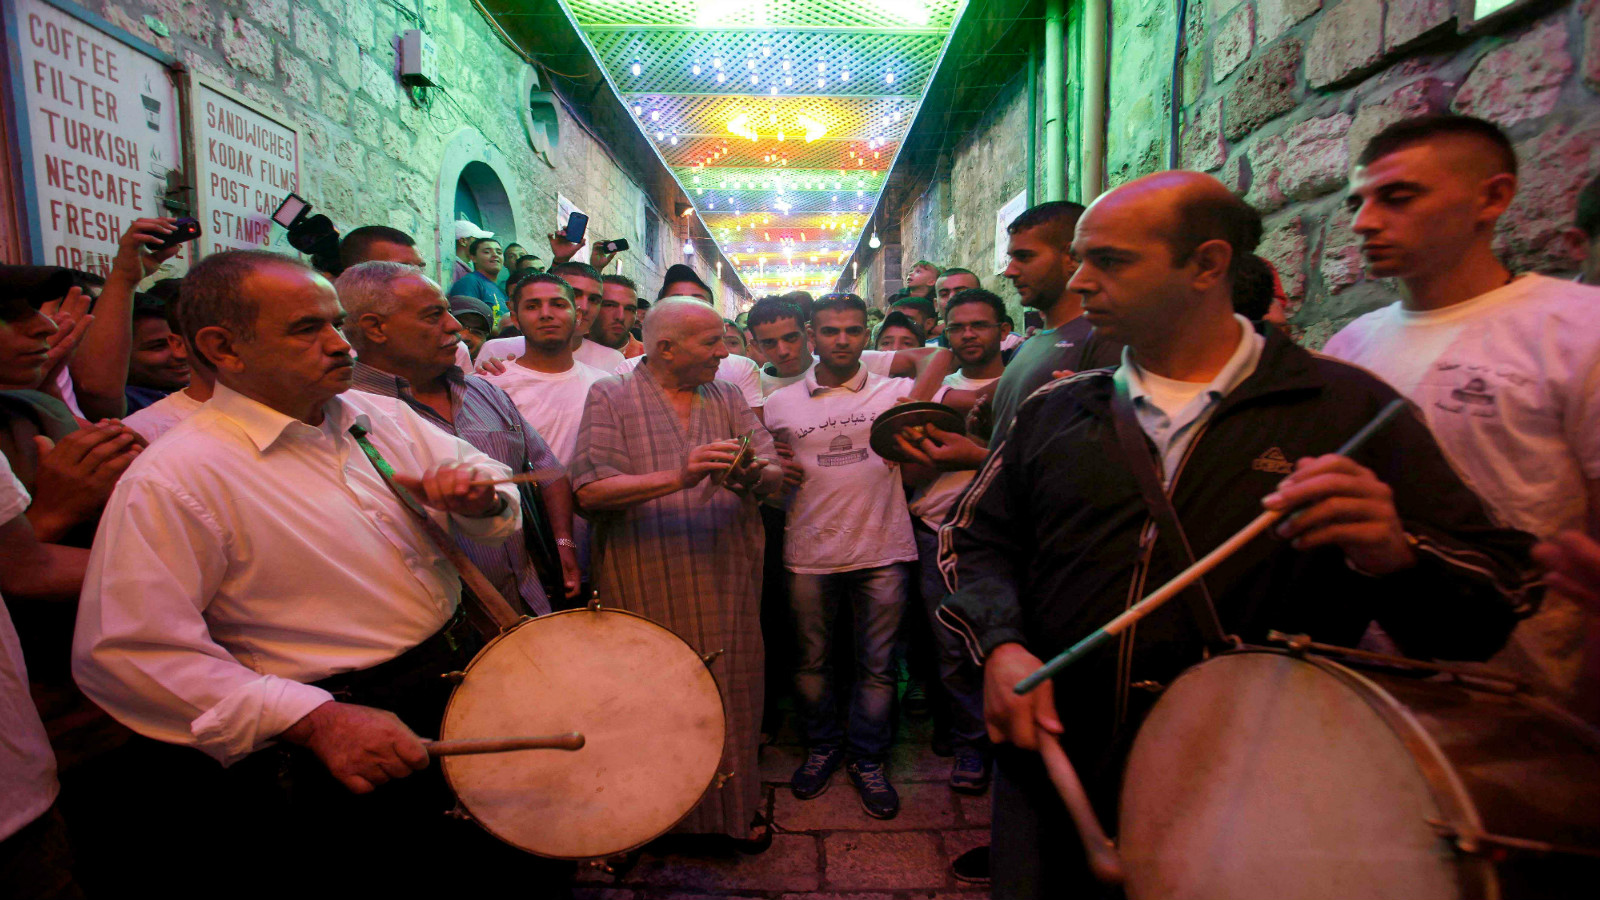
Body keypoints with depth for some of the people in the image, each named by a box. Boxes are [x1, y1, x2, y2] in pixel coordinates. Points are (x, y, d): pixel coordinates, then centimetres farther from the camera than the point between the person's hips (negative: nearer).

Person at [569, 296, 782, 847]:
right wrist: (678, 478, -21)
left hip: (728, 574, 3)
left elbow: (774, 474, 4)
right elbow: (589, 492, -11)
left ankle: (736, 805, 30)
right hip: (647, 583, -3)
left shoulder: (727, 399, 13)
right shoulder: (610, 397, 1)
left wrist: (750, 476, -20)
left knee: (732, 686, 8)